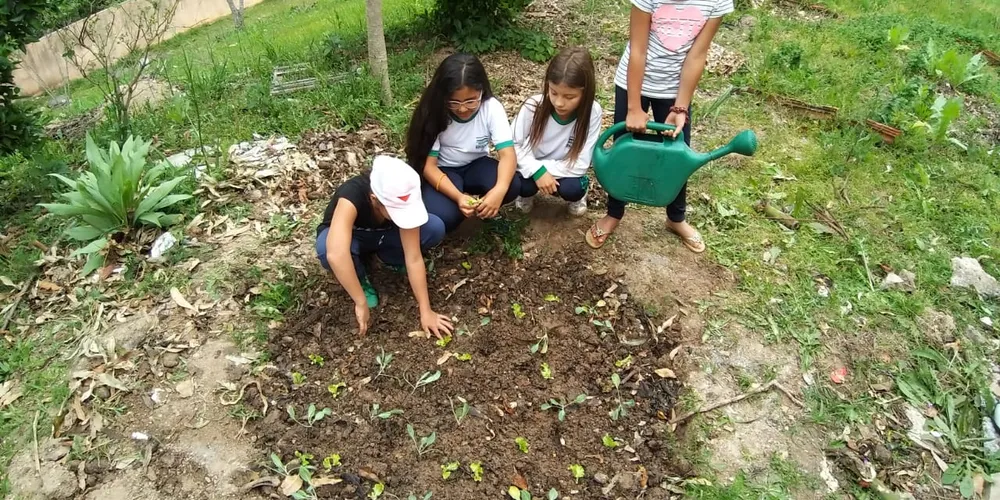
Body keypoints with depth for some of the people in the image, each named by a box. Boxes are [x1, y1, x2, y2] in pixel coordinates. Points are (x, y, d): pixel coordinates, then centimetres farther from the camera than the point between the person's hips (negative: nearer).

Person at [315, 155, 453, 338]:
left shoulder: (403, 202, -29)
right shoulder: (352, 195, -41)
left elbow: (414, 258, -28)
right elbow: (335, 254, -54)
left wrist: (426, 311, -28)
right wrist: (361, 303, -46)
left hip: (381, 235, 2)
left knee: (435, 228, -24)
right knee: (325, 248, -40)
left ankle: (389, 259, 4)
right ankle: (361, 279, -7)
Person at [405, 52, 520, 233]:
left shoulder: (492, 108, -19)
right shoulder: (434, 112, -21)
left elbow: (507, 153, -26)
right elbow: (428, 164, -21)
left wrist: (500, 189, -48)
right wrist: (458, 196, -39)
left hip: (476, 165, 2)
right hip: (443, 171, -1)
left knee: (512, 187, -30)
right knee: (443, 218, -31)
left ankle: (480, 205, 1)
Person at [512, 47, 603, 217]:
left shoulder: (592, 113, -24)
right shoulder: (533, 106, -23)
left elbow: (580, 165, -21)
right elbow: (513, 145, -14)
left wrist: (546, 168, -27)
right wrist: (537, 170, -27)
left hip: (564, 172, 0)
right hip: (532, 169, 0)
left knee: (572, 189, -31)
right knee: (524, 185, -31)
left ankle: (577, 197, 8)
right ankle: (527, 193, 8)